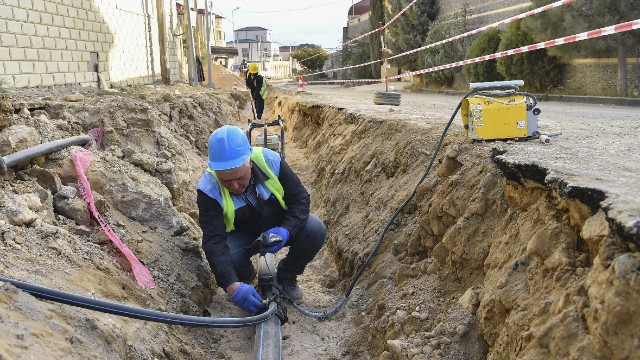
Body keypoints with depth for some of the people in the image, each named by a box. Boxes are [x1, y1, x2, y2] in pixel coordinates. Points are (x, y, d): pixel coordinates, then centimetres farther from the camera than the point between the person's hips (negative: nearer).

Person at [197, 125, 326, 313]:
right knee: (226, 258, -33)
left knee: (315, 229, -26)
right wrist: (232, 286, -49)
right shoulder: (209, 190, -29)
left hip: (280, 228, 1)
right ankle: (246, 277, 8)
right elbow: (214, 242, -35)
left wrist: (285, 230, -34)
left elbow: (301, 198, -15)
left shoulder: (271, 161, -26)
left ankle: (285, 277, 3)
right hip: (242, 235, -1)